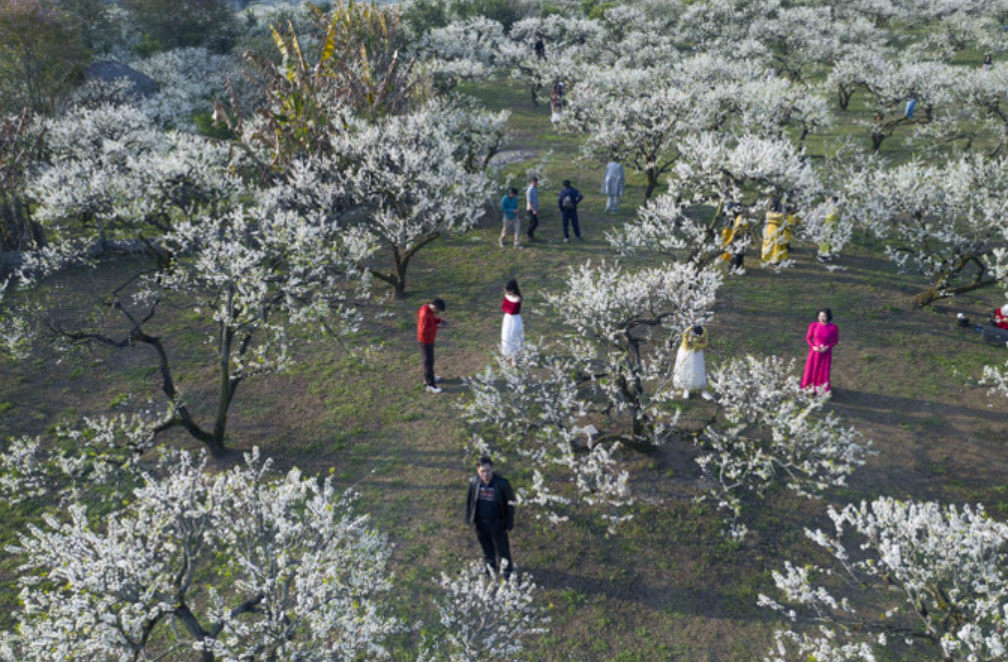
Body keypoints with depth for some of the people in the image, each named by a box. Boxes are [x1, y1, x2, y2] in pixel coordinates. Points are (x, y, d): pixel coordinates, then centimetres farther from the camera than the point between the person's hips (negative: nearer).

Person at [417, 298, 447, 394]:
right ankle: (430, 385, 8)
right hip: (426, 340, -9)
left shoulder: (428, 308, -3)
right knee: (428, 361, 0)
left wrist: (439, 320, -3)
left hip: (429, 338, 9)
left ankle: (428, 378, 40)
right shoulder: (425, 314, -32)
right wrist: (437, 326, -25)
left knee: (430, 359, 23)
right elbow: (423, 330, -29)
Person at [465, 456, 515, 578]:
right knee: (486, 545, 23)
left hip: (497, 522, -3)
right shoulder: (474, 482, -16)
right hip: (480, 522, 3)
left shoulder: (502, 483, -24)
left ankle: (507, 568, 42)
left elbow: (510, 504, -12)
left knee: (501, 546, 15)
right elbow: (469, 501, 0)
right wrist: (470, 519, 3)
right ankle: (491, 565, 50)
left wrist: (509, 524, -9)